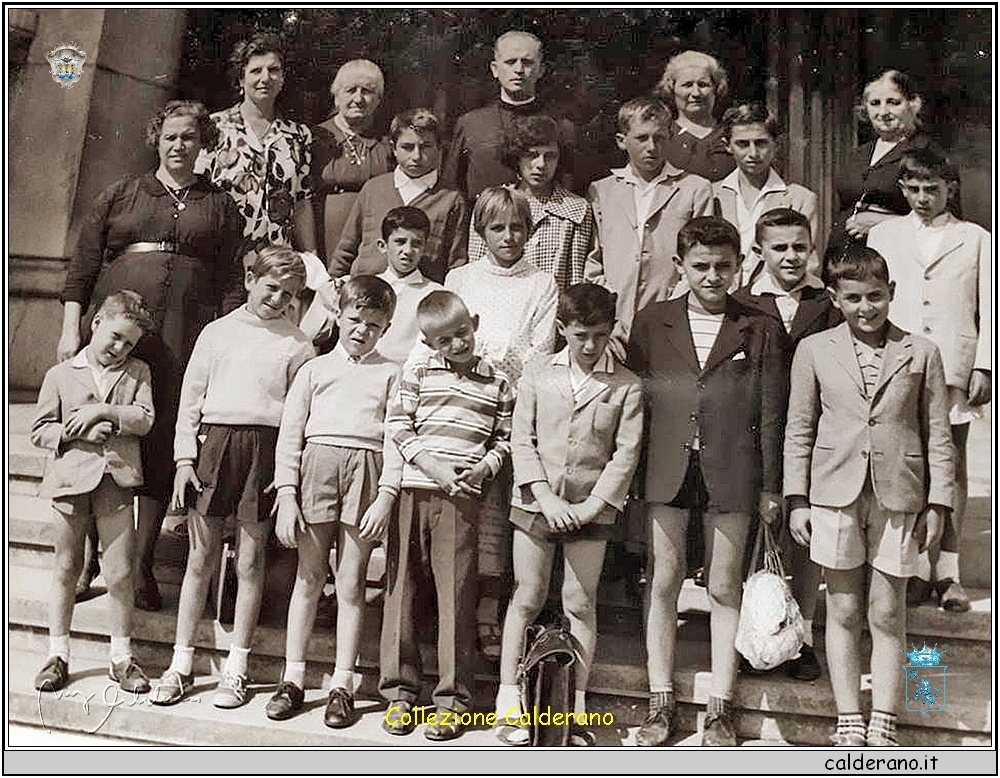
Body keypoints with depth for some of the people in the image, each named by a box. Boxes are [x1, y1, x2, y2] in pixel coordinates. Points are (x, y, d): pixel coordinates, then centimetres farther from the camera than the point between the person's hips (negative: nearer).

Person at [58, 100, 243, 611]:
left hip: (184, 334, 0)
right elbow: (82, 265, 11)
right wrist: (72, 328, 1)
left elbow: (231, 281, 10)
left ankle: (142, 565, 6)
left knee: (164, 443, -2)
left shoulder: (219, 207, 16)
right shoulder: (121, 194, 16)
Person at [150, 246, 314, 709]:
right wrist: (184, 459, 2)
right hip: (214, 441, 2)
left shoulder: (296, 345, 6)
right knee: (200, 558, 5)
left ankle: (236, 669, 16)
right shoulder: (218, 331, 12)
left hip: (265, 447, -1)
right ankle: (181, 664, 17)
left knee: (250, 562, 4)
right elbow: (191, 398, 10)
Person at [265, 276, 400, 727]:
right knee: (309, 577, 6)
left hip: (367, 471, -1)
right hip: (316, 465, 1)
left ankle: (342, 685, 12)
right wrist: (286, 495, -1)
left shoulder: (390, 374, 11)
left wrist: (387, 496, -8)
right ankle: (292, 679, 17)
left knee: (351, 584, 3)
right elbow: (290, 433, 9)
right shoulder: (315, 369, 15)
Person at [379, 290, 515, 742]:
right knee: (400, 588, 5)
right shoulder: (417, 374, 8)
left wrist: (482, 468, -7)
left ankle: (453, 700, 8)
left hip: (461, 500, -1)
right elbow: (398, 428, 1)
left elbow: (504, 440, 12)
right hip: (409, 490, 1)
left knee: (456, 595, -2)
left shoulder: (498, 384, 9)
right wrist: (433, 467, -9)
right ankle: (399, 690, 17)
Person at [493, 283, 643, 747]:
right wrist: (546, 497, -11)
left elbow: (626, 453, -3)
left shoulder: (626, 387, 1)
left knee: (581, 604, 5)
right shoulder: (537, 379, 4)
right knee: (526, 598, 5)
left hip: (591, 511, 0)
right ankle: (508, 702, 15)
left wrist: (591, 506, -11)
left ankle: (574, 707, 17)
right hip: (536, 504, 1)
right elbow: (522, 441, 0)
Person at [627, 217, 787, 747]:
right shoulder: (651, 323, 6)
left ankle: (720, 707, 20)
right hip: (667, 470, 1)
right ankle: (661, 703, 19)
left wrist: (770, 486, 2)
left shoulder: (760, 330, 4)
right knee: (664, 582, 6)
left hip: (731, 474, -1)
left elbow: (771, 415, 4)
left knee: (725, 588, 7)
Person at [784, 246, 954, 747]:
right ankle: (849, 724, 18)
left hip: (898, 498, 0)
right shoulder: (814, 351, 4)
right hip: (835, 495, 0)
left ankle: (883, 728, 17)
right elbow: (799, 430, 6)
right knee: (843, 611, 7)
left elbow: (938, 435, 7)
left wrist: (937, 504, 2)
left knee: (887, 615, 5)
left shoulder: (921, 353, 4)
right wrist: (797, 499, 2)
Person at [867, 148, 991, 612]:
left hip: (954, 367, 0)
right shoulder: (883, 235, 14)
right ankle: (916, 569, 9)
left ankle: (947, 571, 10)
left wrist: (983, 366, -1)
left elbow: (988, 310, 9)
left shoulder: (976, 239, 12)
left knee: (952, 467, 2)